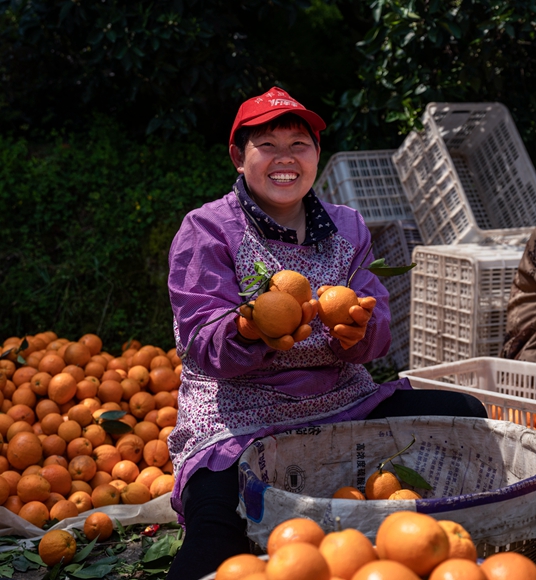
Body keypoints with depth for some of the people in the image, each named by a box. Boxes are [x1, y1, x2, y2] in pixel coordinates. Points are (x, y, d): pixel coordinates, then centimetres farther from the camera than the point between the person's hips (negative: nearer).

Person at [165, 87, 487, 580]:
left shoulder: (347, 228, 11)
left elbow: (379, 331, 2)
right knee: (218, 536, -33)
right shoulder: (206, 231, -2)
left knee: (464, 416, -9)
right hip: (238, 417, -5)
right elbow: (203, 343, -12)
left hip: (343, 402, 5)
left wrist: (357, 330, -23)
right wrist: (250, 331, -35)